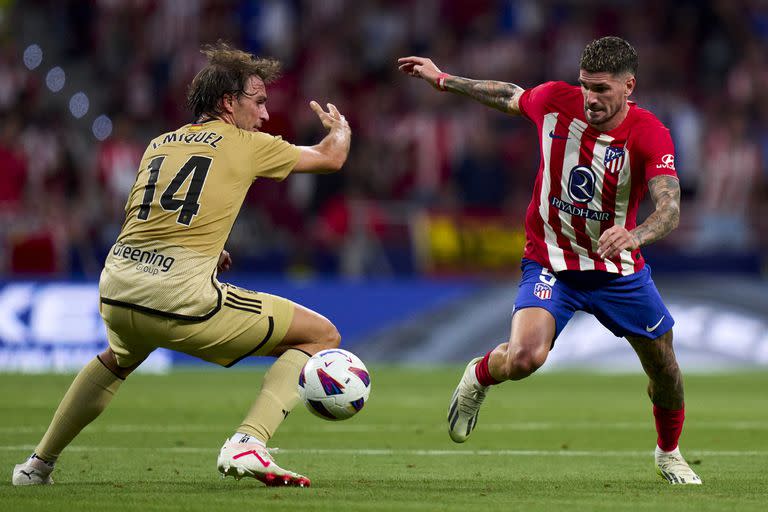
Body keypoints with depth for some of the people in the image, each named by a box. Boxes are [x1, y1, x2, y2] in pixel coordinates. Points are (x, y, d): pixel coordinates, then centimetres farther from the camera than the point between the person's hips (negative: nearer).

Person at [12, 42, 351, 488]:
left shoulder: (159, 145, 21)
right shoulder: (247, 145, 5)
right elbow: (332, 159, 19)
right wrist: (340, 128, 41)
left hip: (116, 292, 7)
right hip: (181, 300, -7)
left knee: (119, 357, 42)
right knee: (322, 335, 5)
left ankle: (40, 463, 43)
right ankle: (247, 444, -12)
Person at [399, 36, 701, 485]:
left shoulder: (650, 135, -19)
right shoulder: (555, 101, -13)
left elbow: (670, 209, -31)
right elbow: (511, 97, 11)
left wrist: (634, 235, -52)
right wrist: (442, 81, 17)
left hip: (619, 270, 1)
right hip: (550, 263, -1)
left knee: (665, 368, 10)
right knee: (524, 357, -27)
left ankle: (670, 454, 41)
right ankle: (479, 377, 10)